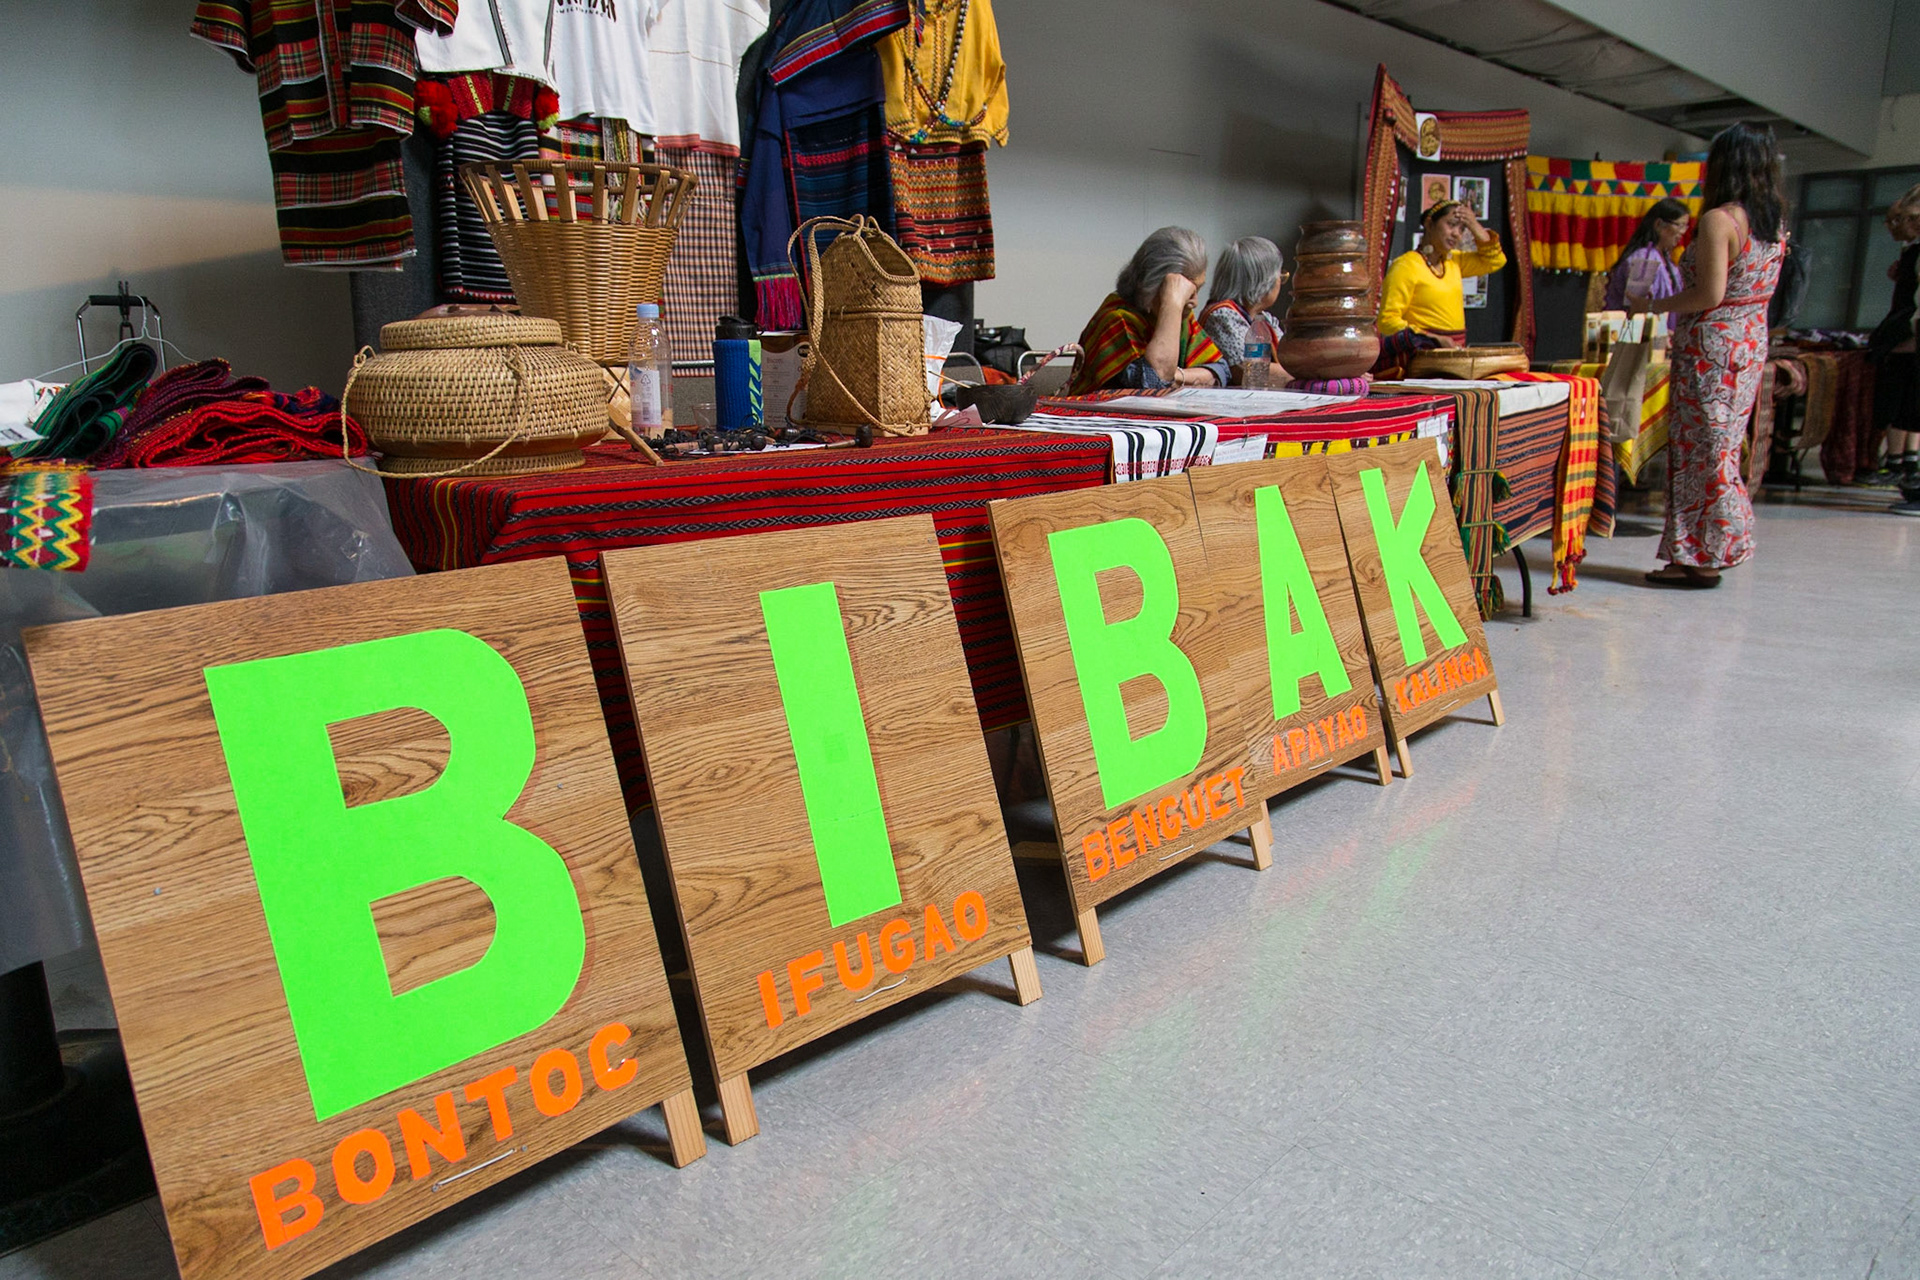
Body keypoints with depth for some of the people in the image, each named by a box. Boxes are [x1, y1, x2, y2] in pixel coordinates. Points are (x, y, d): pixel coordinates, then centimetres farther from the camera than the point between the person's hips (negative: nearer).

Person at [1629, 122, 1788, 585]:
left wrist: (1653, 305, -8)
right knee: (1722, 446, 13)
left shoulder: (1719, 220, -14)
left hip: (1710, 346, -8)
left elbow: (1710, 294, -20)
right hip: (1752, 344, 8)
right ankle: (1710, 552, 19)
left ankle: (1698, 556, 1)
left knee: (1700, 447, -3)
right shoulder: (1776, 221, 11)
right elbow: (1758, 289, 14)